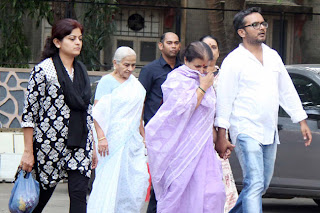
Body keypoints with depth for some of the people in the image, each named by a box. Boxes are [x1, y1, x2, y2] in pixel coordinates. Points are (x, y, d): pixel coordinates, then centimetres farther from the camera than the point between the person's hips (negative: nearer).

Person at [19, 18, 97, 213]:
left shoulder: (81, 71, 13)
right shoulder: (43, 70, -7)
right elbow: (29, 113, -8)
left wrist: (92, 147, 16)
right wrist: (28, 151, -11)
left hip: (80, 145, 5)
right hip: (50, 144, -5)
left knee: (79, 194, -6)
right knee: (41, 197, 5)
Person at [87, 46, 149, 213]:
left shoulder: (135, 83, 16)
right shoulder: (107, 82, -5)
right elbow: (97, 112, -12)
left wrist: (143, 135, 21)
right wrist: (101, 137, -21)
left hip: (133, 140, 7)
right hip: (113, 141, -6)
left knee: (139, 178, -1)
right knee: (110, 181, -7)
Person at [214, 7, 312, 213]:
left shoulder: (272, 56, 13)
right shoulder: (234, 60, -6)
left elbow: (287, 90, 19)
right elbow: (224, 99, -8)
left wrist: (302, 121, 15)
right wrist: (221, 136, -12)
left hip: (270, 132, 7)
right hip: (246, 131, -7)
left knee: (262, 185, 12)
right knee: (254, 185, -15)